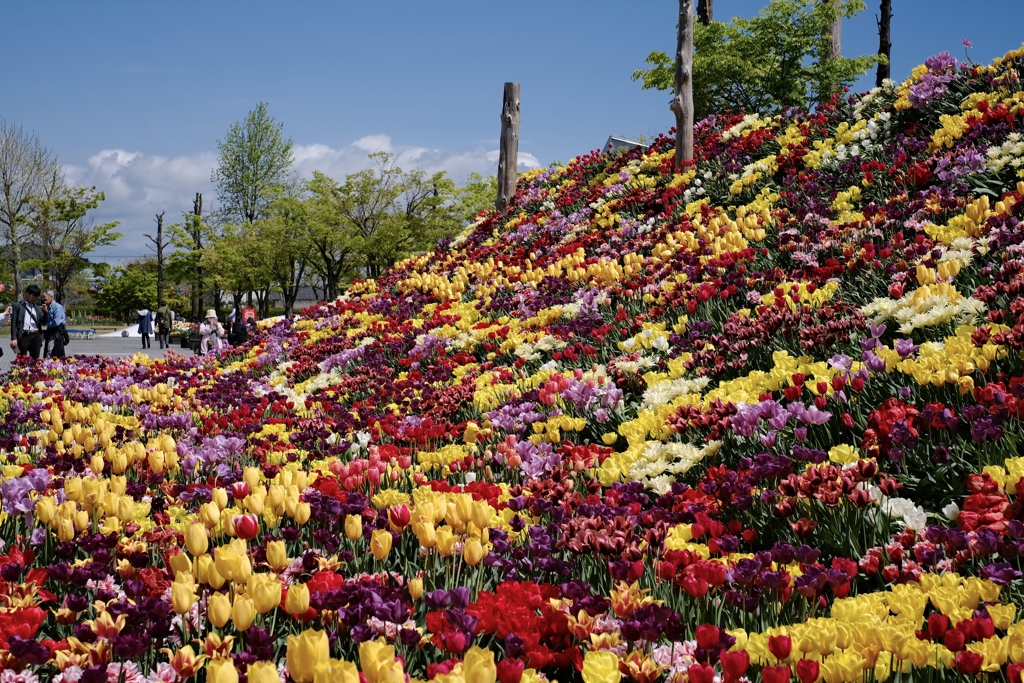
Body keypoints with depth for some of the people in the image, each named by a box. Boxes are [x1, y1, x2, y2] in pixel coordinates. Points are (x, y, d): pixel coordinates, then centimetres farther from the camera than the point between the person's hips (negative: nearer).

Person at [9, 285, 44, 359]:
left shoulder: (37, 307, 17)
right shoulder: (17, 306, 2)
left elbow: (43, 321, 13)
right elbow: (14, 323, -3)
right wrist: (14, 338, -11)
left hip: (36, 336, 4)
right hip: (23, 336, -4)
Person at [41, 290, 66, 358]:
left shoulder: (58, 307, -11)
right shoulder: (48, 307, 13)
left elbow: (56, 323, -19)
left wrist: (47, 324, -3)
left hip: (57, 333, -9)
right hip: (49, 332, 9)